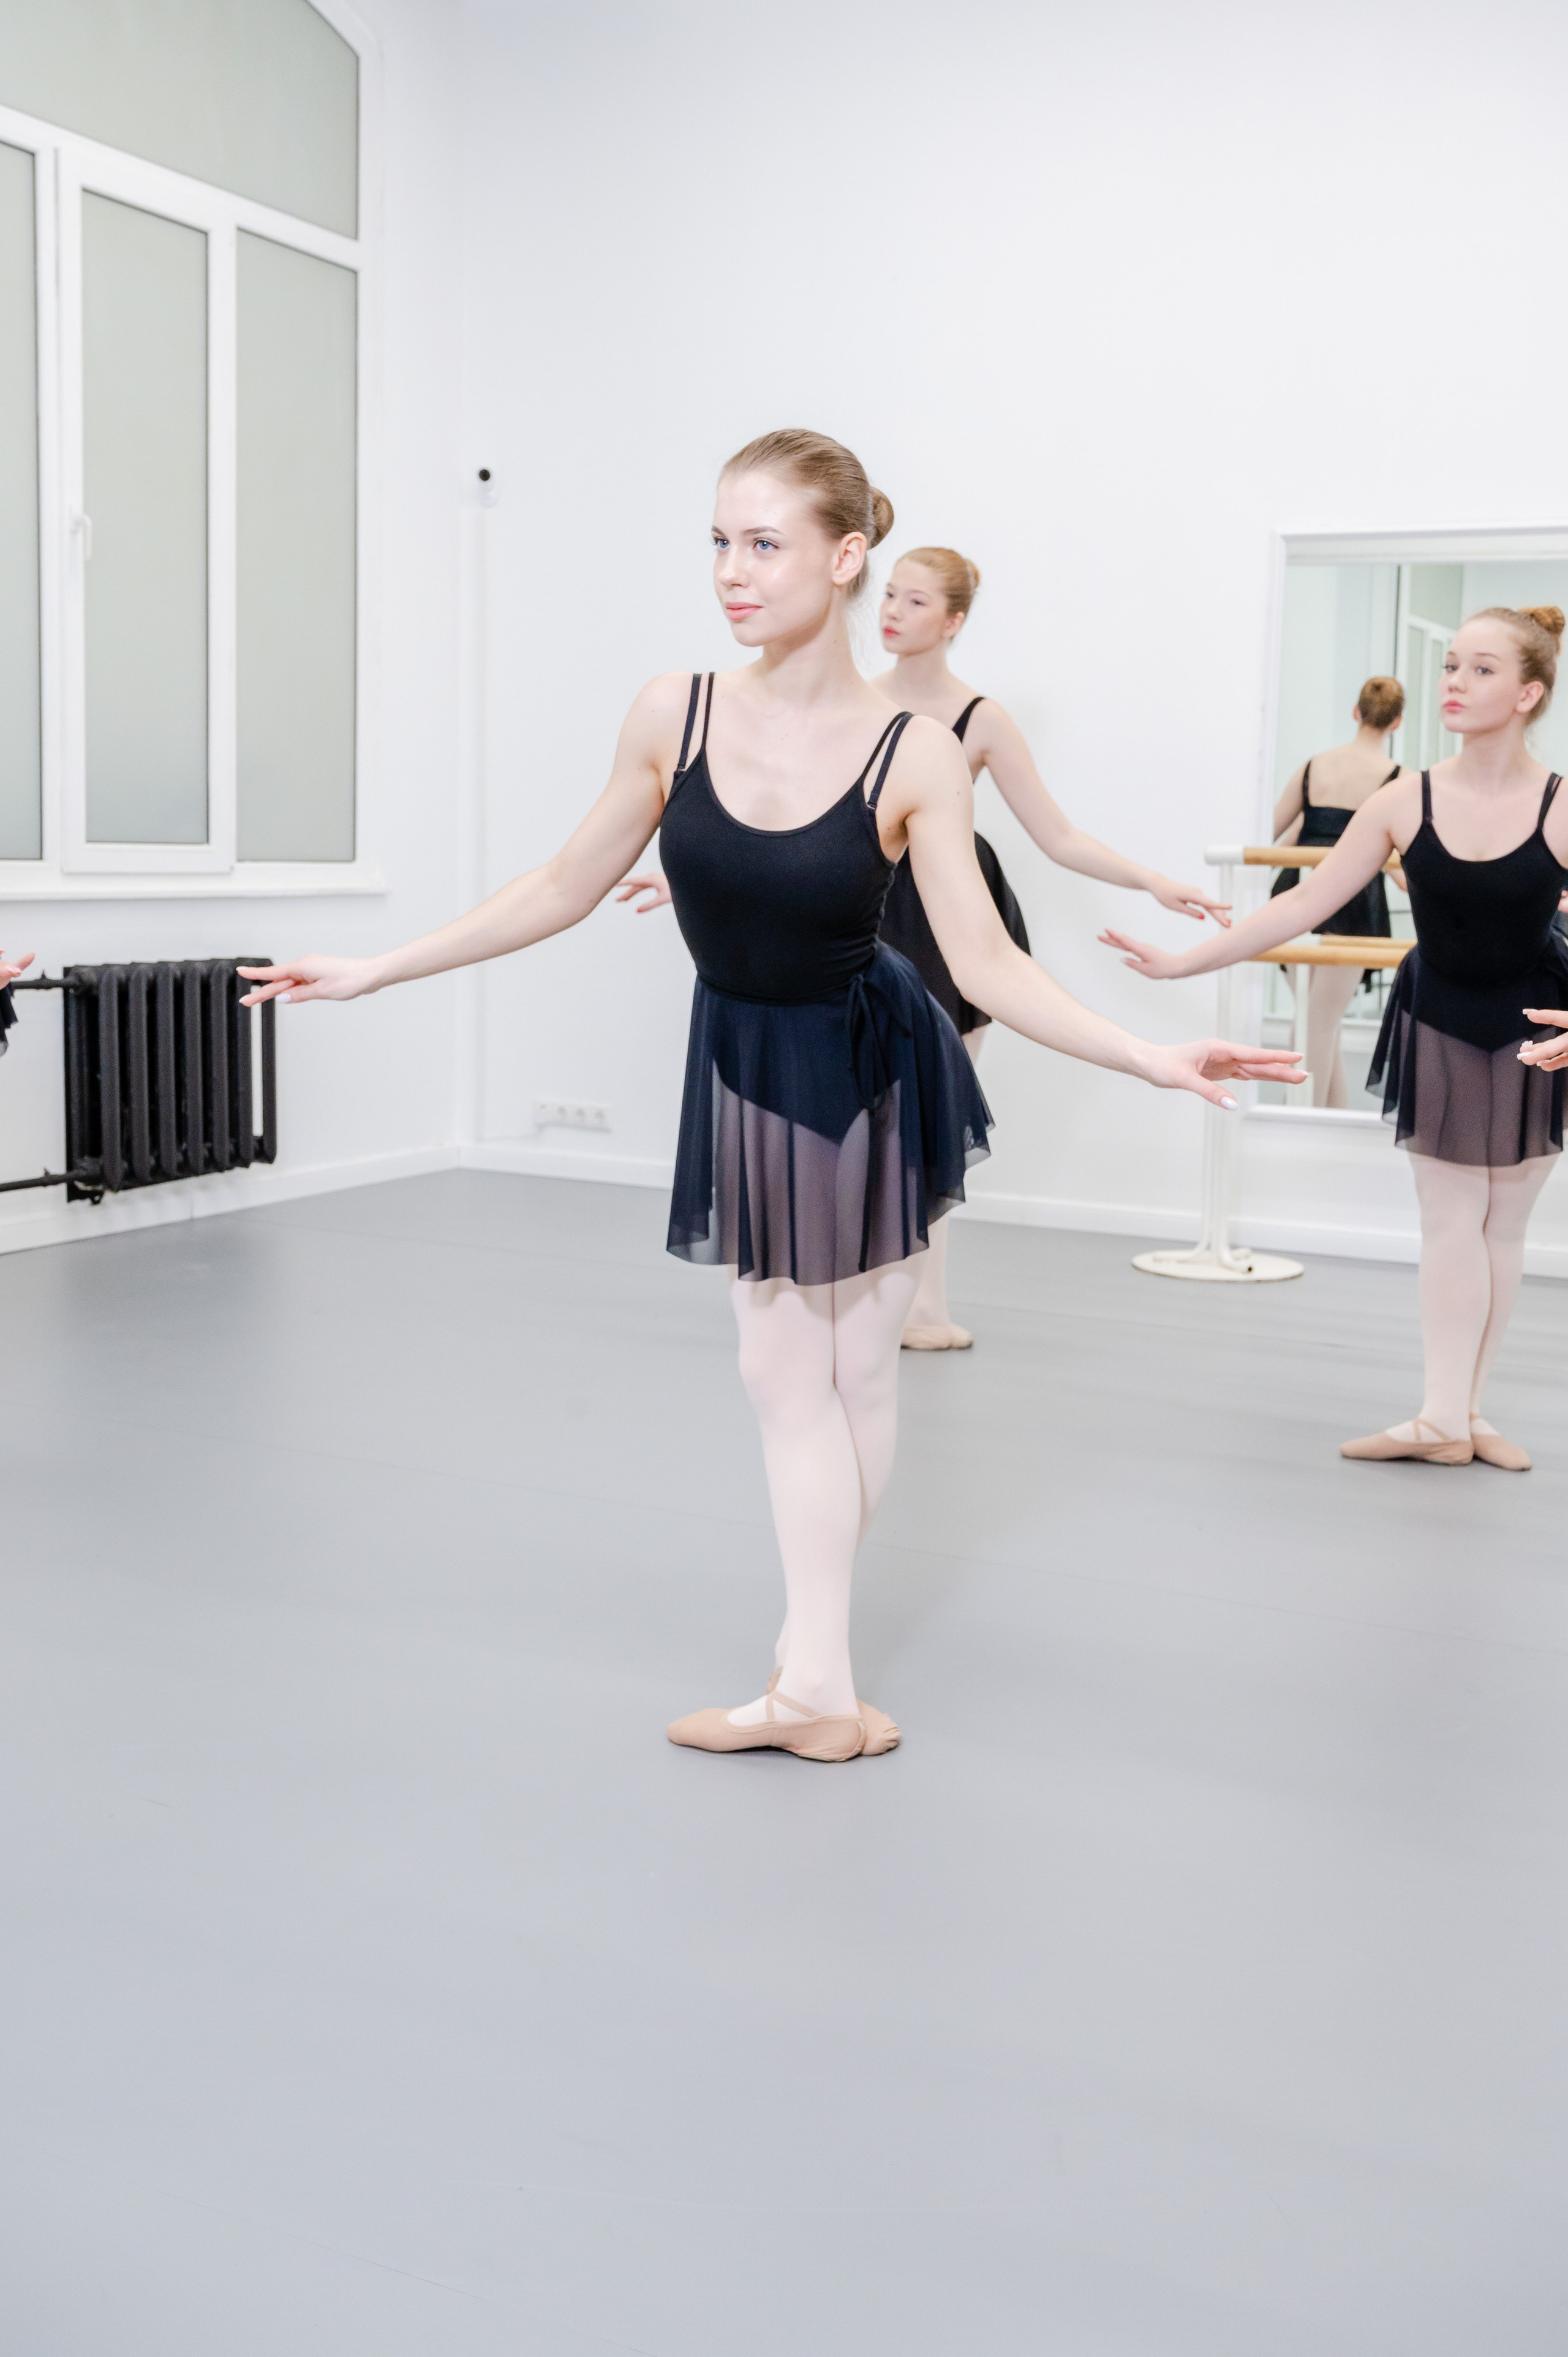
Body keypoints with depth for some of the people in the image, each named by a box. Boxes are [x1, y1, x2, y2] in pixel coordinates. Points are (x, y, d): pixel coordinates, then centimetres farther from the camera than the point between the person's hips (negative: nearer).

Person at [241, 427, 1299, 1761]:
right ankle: (817, 1683, 17)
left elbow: (986, 963, -20)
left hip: (875, 1070, -2)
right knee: (786, 1372, 7)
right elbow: (568, 889, -2)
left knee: (856, 1365, 9)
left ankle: (812, 1670, 25)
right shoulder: (674, 713, -13)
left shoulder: (914, 756, -20)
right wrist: (375, 971, 0)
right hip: (747, 1071, 3)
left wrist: (1154, 1060, -31)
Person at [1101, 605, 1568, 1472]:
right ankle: (1447, 1417, 3)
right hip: (1437, 1023, 1)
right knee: (1450, 1219, 1)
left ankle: (1460, 1410, 18)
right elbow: (1306, 902, -11)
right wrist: (1182, 962, -16)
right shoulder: (1405, 801, -13)